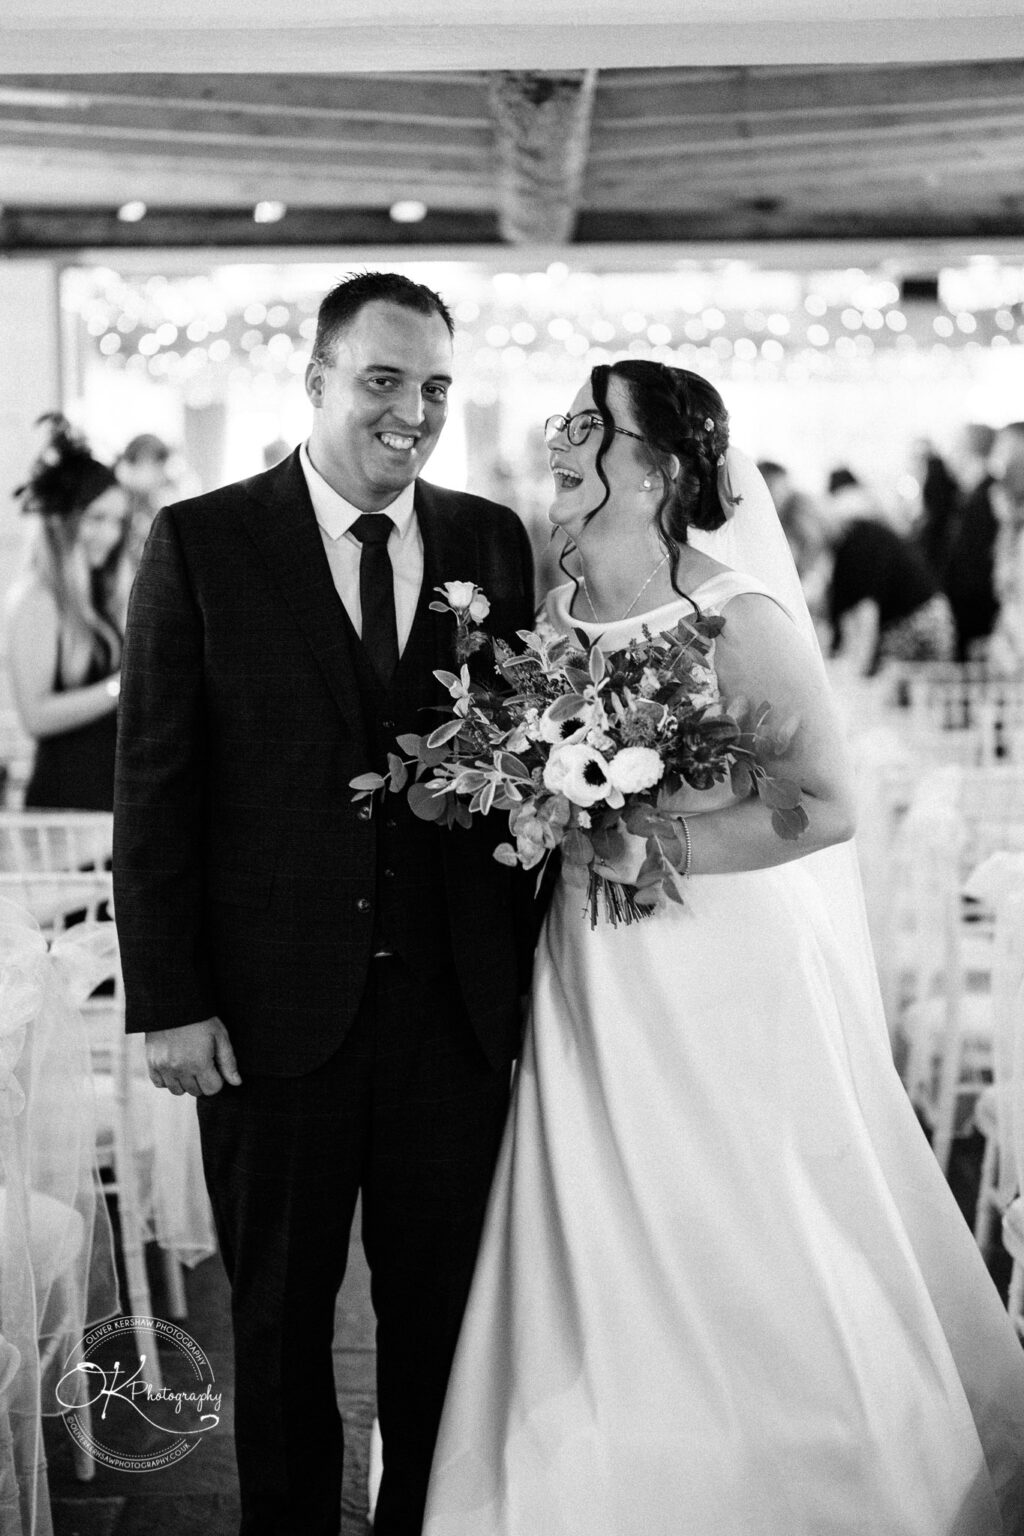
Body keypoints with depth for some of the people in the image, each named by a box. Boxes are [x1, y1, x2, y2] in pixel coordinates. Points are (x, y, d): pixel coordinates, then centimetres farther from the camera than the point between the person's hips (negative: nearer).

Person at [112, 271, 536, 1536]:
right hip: (275, 1004, -2)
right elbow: (152, 787, -5)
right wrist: (167, 1002, -9)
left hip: (457, 1002, 2)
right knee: (279, 1313, 14)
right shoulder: (201, 543, -4)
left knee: (441, 1310, 13)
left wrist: (537, 959, 1)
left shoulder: (492, 541, 5)